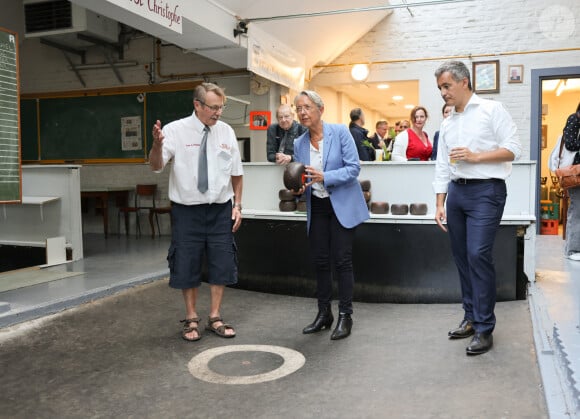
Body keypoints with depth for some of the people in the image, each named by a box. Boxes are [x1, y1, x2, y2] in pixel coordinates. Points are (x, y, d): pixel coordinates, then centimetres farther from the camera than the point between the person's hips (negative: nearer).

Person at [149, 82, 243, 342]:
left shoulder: (226, 131, 1)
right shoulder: (176, 130, -9)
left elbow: (236, 172, 9)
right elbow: (156, 166, -19)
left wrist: (237, 205, 6)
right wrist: (157, 144, -38)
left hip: (221, 209, 3)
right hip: (187, 210, -3)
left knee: (222, 263, 8)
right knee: (187, 265, 6)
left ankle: (215, 318, 26)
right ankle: (191, 319, 25)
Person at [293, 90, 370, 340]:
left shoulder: (340, 132, -9)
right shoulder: (299, 144, 5)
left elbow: (354, 167, -14)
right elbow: (301, 179, 10)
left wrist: (325, 177, -25)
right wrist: (298, 189, -13)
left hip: (343, 205, -4)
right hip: (316, 207, 5)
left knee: (341, 260, -4)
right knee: (320, 261, 8)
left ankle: (345, 316, 8)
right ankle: (323, 313, 22)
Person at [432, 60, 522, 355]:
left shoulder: (492, 110, 0)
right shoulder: (447, 124, 17)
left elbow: (514, 148, -7)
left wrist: (476, 156, -14)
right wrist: (440, 205, 9)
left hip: (486, 190, -6)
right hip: (456, 191, 7)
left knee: (478, 254, -14)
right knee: (461, 256, 8)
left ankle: (484, 328, -5)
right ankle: (471, 317, 21)